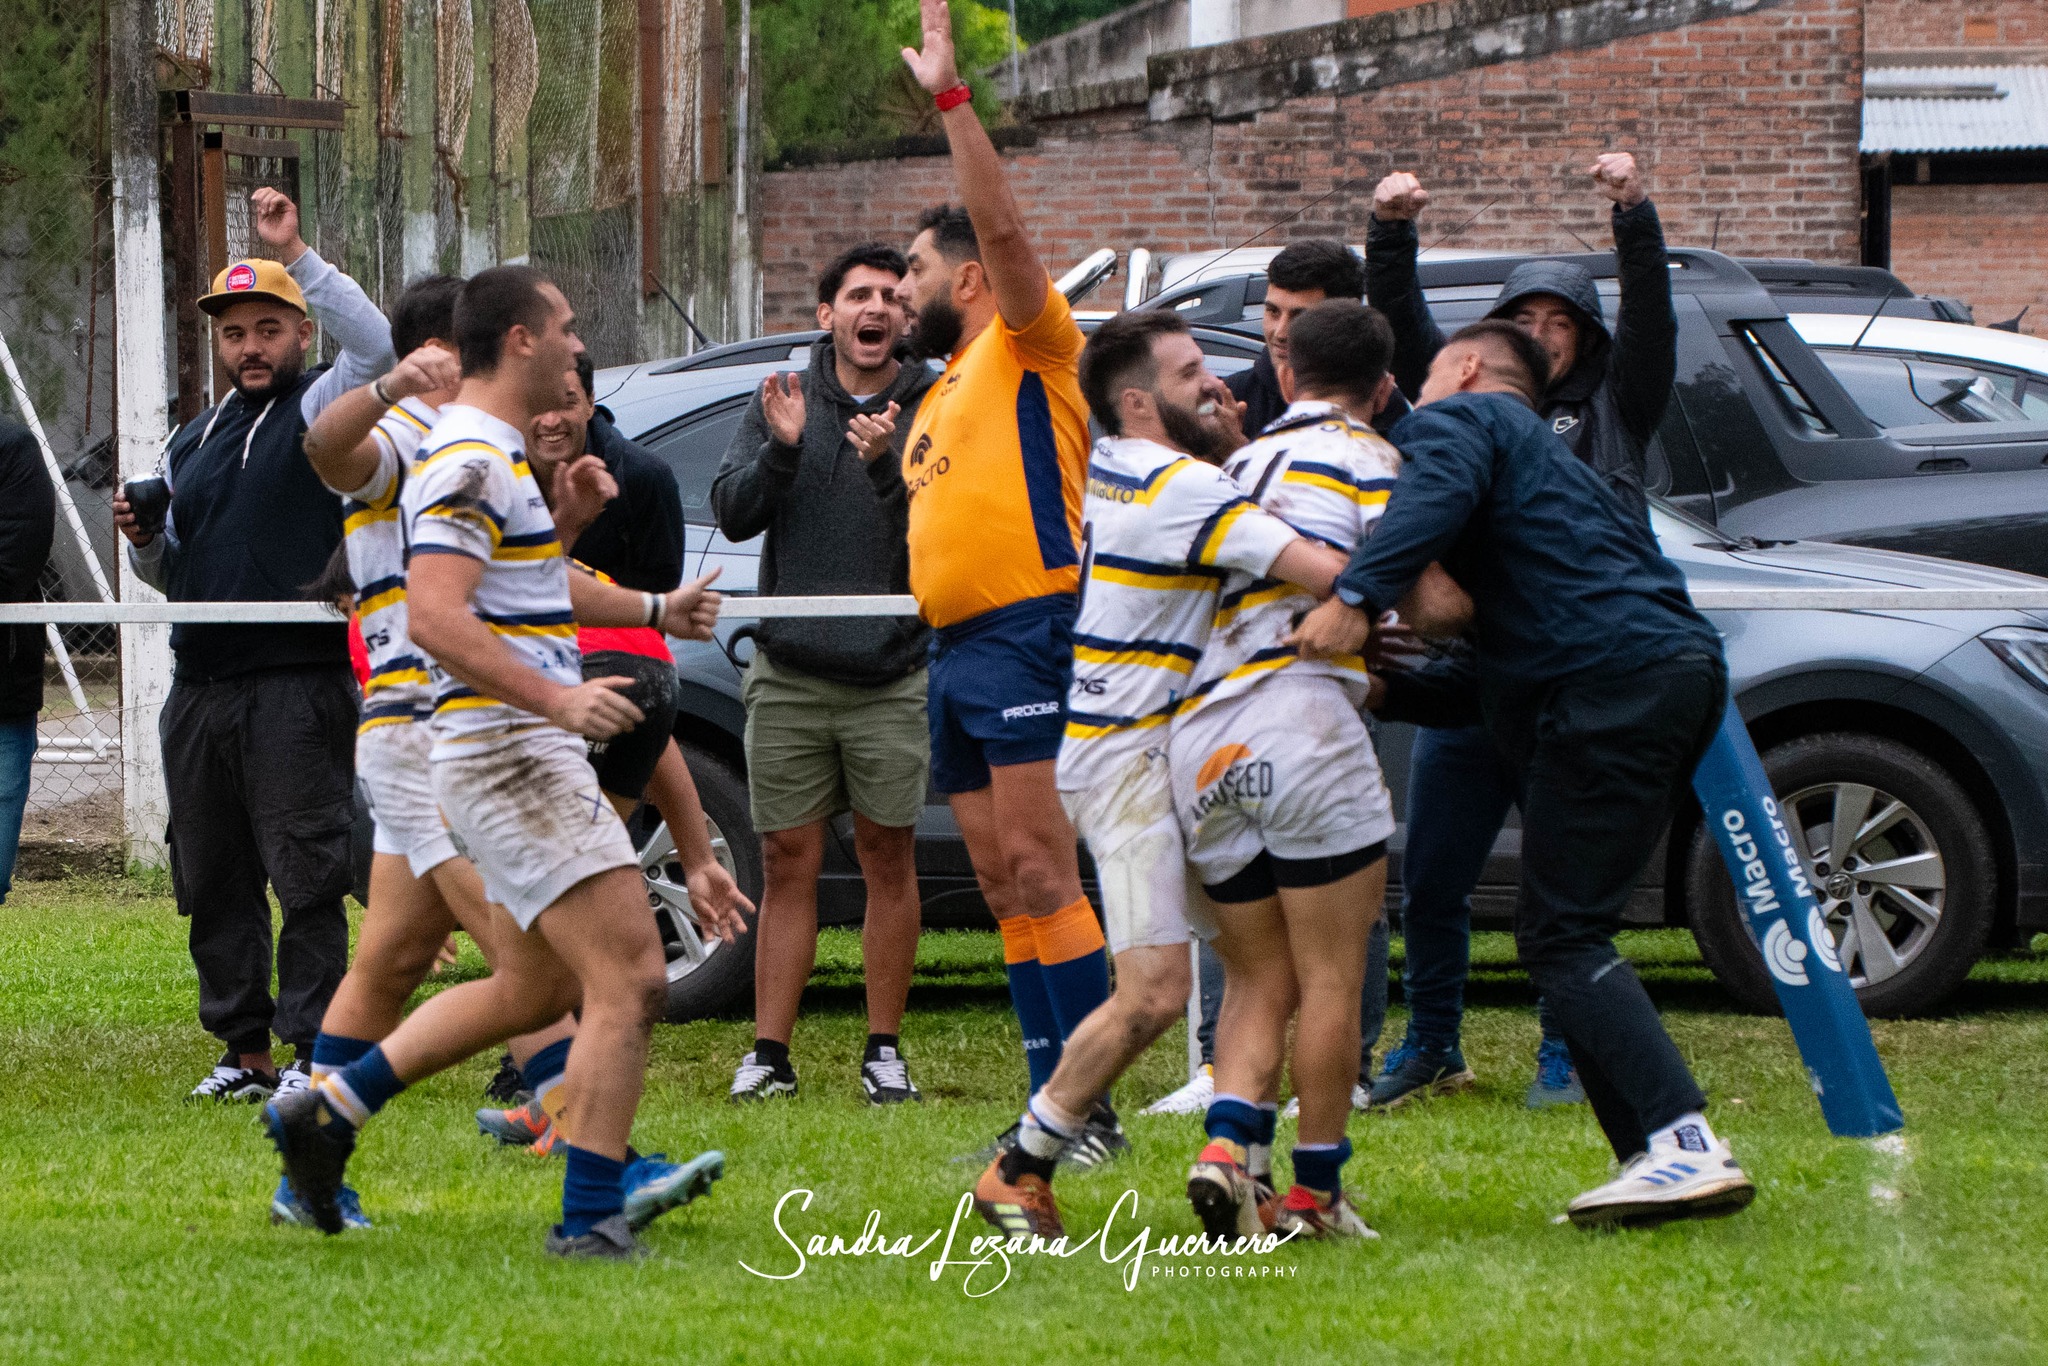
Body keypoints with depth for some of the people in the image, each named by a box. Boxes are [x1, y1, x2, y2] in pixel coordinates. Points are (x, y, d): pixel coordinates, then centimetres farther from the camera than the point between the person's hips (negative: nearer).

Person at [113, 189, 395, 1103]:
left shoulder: (321, 412, 0)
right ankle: (244, 1049, 15)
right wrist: (145, 541, 4)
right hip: (199, 686, 7)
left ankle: (315, 1050, -7)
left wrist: (295, 253, -21)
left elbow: (374, 344, -21)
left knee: (307, 873, -8)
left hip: (297, 687, -7)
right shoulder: (193, 442, 21)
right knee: (213, 881, 8)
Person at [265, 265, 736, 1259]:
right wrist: (557, 697, -31)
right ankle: (591, 1214, -12)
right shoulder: (469, 462, -16)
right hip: (506, 754, -11)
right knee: (630, 980, -13)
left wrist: (654, 610, 35)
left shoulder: (499, 455, 18)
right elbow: (434, 616, -26)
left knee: (530, 989, 20)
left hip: (523, 754, 11)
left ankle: (327, 1110, 23)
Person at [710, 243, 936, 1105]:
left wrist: (887, 467, -27)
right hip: (788, 673, 2)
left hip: (893, 674, -2)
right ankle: (770, 1053, 3)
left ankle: (884, 1050, 10)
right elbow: (732, 515, 0)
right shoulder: (785, 401, 7)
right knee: (788, 862, 2)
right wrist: (781, 449, -16)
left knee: (888, 857, 2)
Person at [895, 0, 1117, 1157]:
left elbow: (1004, 225, -17)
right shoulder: (947, 387, 25)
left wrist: (950, 96, -21)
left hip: (1022, 634, -10)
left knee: (1041, 874, -15)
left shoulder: (1031, 346, -2)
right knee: (1005, 890, 7)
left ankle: (1095, 1112, -17)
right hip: (956, 648, 10)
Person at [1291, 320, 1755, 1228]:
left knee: (1560, 933, -11)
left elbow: (1436, 492, -18)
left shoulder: (1457, 418, 9)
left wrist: (1357, 595, -27)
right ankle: (1654, 1156, 5)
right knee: (1563, 930, 12)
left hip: (1609, 676, -9)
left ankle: (1686, 1145, -24)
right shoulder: (1546, 457, 37)